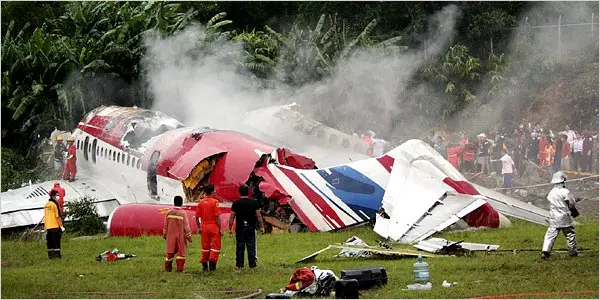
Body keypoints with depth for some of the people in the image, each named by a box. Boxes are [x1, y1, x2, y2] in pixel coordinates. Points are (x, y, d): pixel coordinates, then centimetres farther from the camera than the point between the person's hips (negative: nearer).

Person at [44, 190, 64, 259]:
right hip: (55, 226, -7)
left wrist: (45, 226, 21)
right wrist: (61, 225, -11)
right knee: (56, 240, -3)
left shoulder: (46, 205, 11)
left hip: (48, 227, 7)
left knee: (49, 241, 10)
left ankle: (50, 254, 11)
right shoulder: (54, 204, -11)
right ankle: (57, 254, -4)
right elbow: (58, 216, -14)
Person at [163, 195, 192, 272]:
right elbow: (186, 226, -10)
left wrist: (164, 234, 17)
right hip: (181, 236, -3)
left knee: (170, 251, 12)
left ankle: (167, 267, 16)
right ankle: (180, 268, -1)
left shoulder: (169, 212, -2)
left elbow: (165, 225, 5)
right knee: (181, 252, 4)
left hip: (171, 235, 3)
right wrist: (189, 237, -2)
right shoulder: (183, 213, -11)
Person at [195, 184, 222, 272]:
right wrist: (220, 229, -7)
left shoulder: (201, 202, 3)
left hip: (204, 227, 4)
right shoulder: (215, 202, -9)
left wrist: (199, 228, 15)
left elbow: (197, 217, 4)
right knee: (215, 246, 4)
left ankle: (204, 265, 12)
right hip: (214, 227, -4)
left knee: (205, 247, 12)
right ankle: (212, 264, -4)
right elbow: (217, 216, -13)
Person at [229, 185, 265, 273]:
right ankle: (252, 264, 8)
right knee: (251, 247, 6)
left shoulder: (236, 203, -2)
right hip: (251, 228, 0)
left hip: (240, 228, 0)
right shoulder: (254, 202, -1)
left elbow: (232, 217, -2)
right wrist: (262, 227, 7)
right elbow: (258, 216, 0)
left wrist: (230, 229, 4)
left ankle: (239, 266, 2)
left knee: (239, 247, 4)